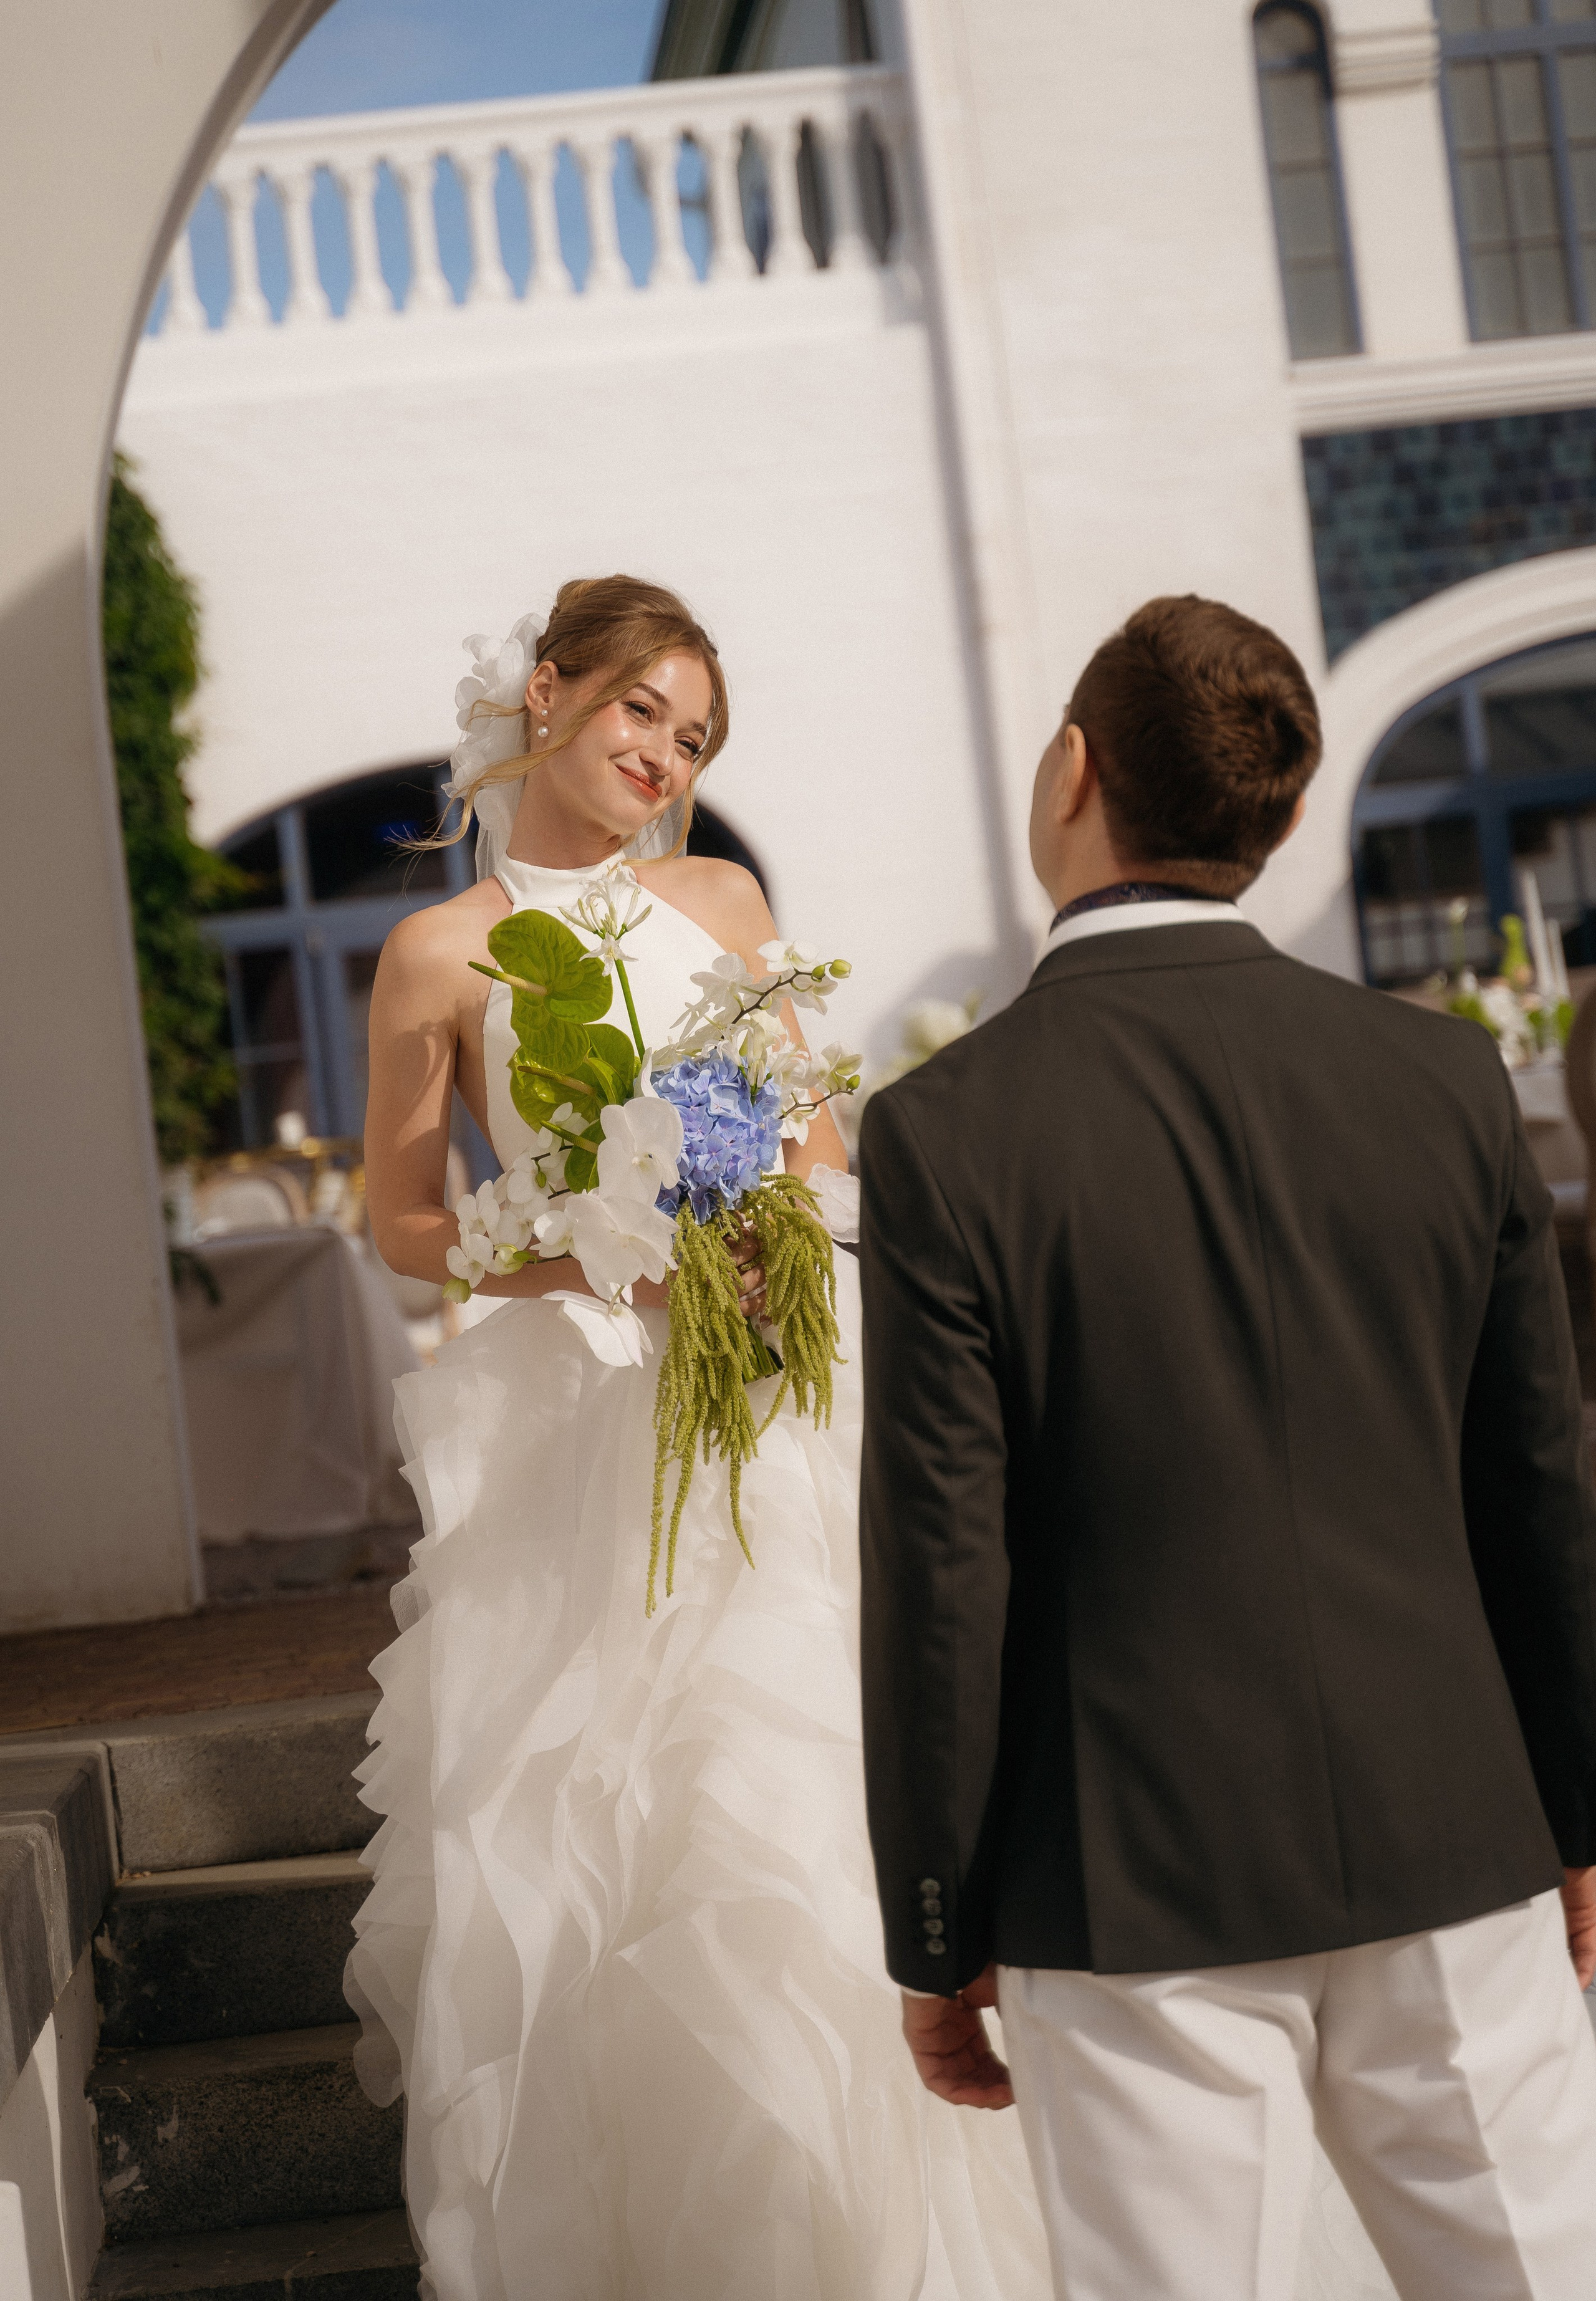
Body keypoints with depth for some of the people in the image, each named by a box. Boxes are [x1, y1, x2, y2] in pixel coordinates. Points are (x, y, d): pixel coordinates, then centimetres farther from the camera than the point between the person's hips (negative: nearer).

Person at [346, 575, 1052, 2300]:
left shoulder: (724, 901, 10)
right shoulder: (443, 953, 0)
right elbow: (402, 1221, 3)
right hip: (583, 1417, -3)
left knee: (801, 1801, 3)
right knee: (596, 1820, -1)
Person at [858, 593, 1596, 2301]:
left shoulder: (946, 1134, -12)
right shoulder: (1446, 1080, -2)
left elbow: (944, 1580, -11)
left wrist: (937, 1940, 0)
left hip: (1139, 1895, -3)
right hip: (1454, 1851, 3)